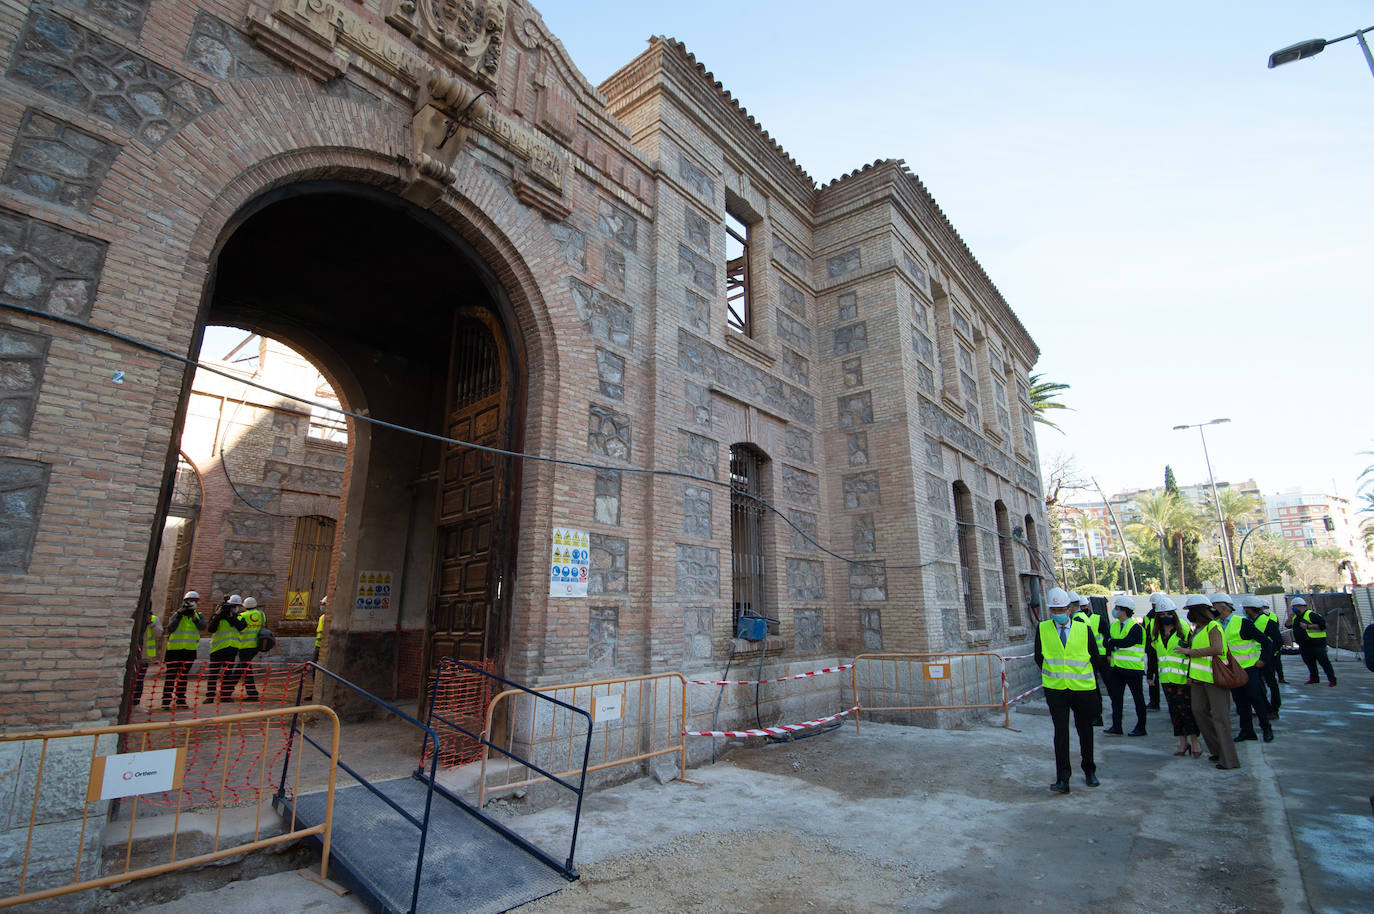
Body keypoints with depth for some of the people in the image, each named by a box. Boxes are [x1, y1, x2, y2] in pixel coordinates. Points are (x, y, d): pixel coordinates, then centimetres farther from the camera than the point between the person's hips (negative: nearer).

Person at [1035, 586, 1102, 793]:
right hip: (1055, 689, -1)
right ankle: (1062, 778, -4)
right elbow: (1039, 658, 7)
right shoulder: (1042, 629, -1)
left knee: (1085, 730, 14)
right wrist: (1051, 675, 5)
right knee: (1060, 732, -7)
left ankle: (1089, 771, 35)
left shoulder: (1083, 629, -2)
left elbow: (1095, 657, 8)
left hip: (1083, 688, 1)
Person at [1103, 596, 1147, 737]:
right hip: (1116, 667, 7)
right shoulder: (1114, 625, 10)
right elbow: (1107, 639, 9)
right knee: (1116, 697, 7)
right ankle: (1116, 726, 12)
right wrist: (1109, 654, -5)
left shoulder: (1136, 627, -12)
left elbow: (1126, 642, -24)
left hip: (1132, 668, -7)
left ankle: (1141, 728, 16)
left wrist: (1112, 642, -10)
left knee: (1138, 698, 6)